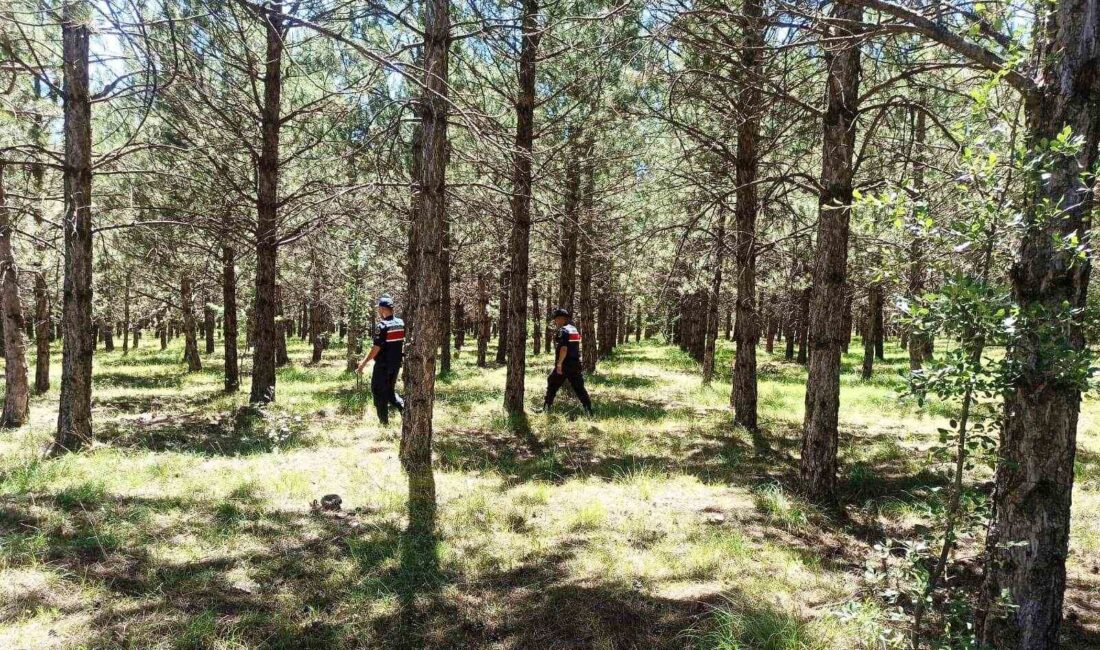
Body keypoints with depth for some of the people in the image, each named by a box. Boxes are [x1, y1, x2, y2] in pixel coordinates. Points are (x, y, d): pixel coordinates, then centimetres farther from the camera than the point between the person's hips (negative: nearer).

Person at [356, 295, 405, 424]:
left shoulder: (382, 326, -18)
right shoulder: (401, 323, 2)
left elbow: (376, 348, -20)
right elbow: (403, 343, 10)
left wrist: (363, 364, -16)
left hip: (382, 365, -6)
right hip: (396, 365, 6)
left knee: (379, 392, 7)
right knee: (390, 391, 20)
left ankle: (384, 421, 9)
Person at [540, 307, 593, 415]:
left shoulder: (563, 330, -12)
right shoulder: (575, 329, 15)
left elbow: (564, 349, -21)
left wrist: (559, 363, -20)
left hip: (564, 365, -7)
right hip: (576, 364, 7)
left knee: (552, 385, 7)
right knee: (579, 387, 6)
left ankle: (546, 408, 13)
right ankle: (589, 411, 0)